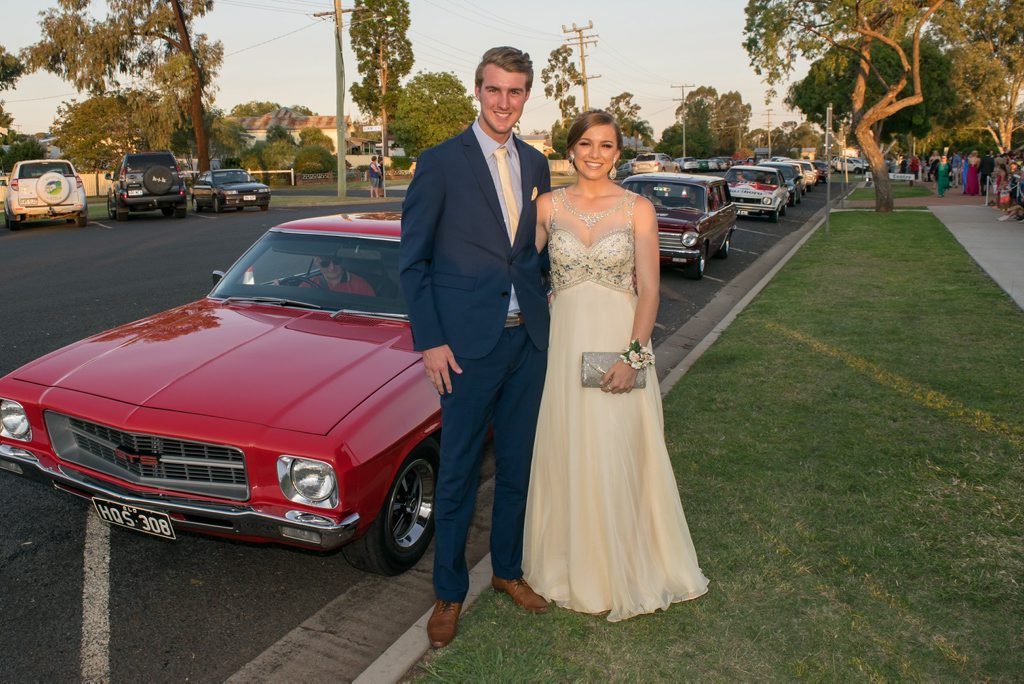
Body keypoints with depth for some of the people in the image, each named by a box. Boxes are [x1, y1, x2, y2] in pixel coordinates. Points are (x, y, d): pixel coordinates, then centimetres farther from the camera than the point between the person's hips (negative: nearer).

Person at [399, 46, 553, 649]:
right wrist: (430, 341, -11)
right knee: (458, 474, 5)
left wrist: (545, 302, 5)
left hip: (529, 339, 5)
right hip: (468, 343, -5)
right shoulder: (441, 162, -6)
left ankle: (508, 568, 36)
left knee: (518, 465, 16)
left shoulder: (536, 163, 9)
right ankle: (450, 591, 24)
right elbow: (412, 260, -6)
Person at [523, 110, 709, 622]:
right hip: (564, 344, 2)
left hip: (620, 346, -2)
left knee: (619, 459, 2)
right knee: (566, 458, 8)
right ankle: (573, 566, 29)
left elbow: (649, 290, -5)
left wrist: (633, 355, -15)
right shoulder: (548, 206, 5)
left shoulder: (638, 209, -1)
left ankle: (623, 570, 24)